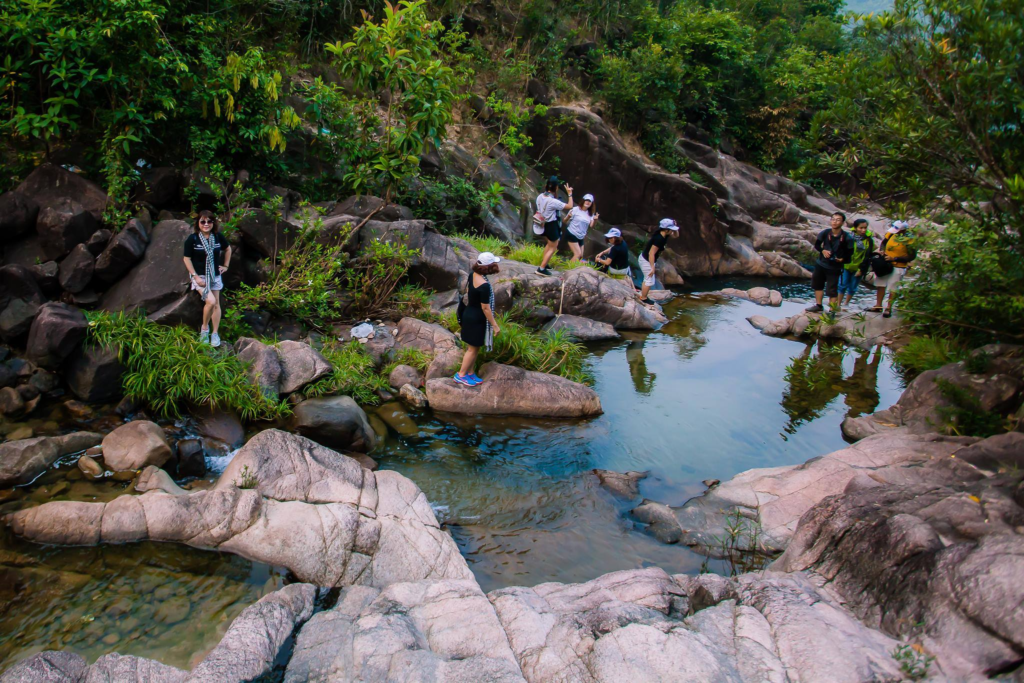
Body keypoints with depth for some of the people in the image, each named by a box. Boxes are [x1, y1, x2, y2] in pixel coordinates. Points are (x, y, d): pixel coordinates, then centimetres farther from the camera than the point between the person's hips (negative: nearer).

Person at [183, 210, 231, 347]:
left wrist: (226, 266, 11)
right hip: (199, 276, -4)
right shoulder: (192, 239, -13)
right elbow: (187, 259, -9)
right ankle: (204, 328, 4)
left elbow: (228, 249, 15)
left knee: (216, 304, 7)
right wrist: (195, 276, -14)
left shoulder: (218, 237, -4)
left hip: (215, 275, 4)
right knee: (210, 301, -20)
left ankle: (215, 333, 20)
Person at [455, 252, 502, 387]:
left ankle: (470, 373, 33)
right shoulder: (484, 285, -30)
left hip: (470, 314, 9)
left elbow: (468, 291, 11)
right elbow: (485, 308, -24)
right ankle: (461, 375, 20)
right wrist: (495, 325, -15)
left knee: (475, 347, 21)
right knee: (473, 348, 8)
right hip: (476, 319, -9)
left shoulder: (473, 275, -5)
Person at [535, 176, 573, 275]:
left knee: (550, 244, 30)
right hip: (552, 226, -8)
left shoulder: (540, 196, -7)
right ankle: (541, 269, 8)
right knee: (553, 248, 8)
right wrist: (569, 194, -8)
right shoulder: (553, 201, -28)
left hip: (543, 225, 8)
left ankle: (543, 263, 38)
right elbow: (570, 206, -20)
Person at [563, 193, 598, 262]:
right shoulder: (575, 209, -9)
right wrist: (568, 216, -29)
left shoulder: (590, 214, 7)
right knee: (578, 254, -15)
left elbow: (591, 225, -3)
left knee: (581, 256, 10)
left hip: (581, 237, 7)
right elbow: (565, 220, -8)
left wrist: (595, 220, -22)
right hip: (572, 235, -7)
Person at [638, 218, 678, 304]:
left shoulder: (662, 235, -2)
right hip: (646, 261, -10)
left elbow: (676, 234, 14)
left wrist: (674, 226, -7)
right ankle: (643, 298, 20)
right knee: (650, 281, 4)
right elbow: (651, 253, -29)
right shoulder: (659, 239, -29)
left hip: (644, 258, 10)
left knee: (647, 279, 24)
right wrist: (652, 267, -26)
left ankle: (642, 295, 38)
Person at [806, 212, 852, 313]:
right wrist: (823, 251, -14)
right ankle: (818, 305, 35)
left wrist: (843, 259, -27)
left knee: (832, 291, -4)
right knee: (817, 285, 18)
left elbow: (849, 253, -8)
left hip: (835, 268, -4)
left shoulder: (846, 238, -14)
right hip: (820, 264, 5)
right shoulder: (825, 233, -7)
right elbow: (816, 245, 5)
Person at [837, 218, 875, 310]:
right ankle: (838, 304, 7)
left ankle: (846, 303, 26)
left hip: (858, 268, 1)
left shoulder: (869, 240, -6)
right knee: (842, 285, 0)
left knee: (852, 288, 10)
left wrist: (861, 269, -8)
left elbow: (867, 256, -5)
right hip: (846, 266, -1)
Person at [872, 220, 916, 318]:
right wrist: (881, 250, -8)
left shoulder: (909, 239, -20)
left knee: (892, 288, 3)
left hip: (898, 267, -5)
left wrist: (894, 258, -21)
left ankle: (888, 308, 16)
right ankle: (878, 305, 25)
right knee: (880, 285, 13)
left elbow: (911, 256, -16)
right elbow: (884, 242, 12)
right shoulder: (891, 233, -7)